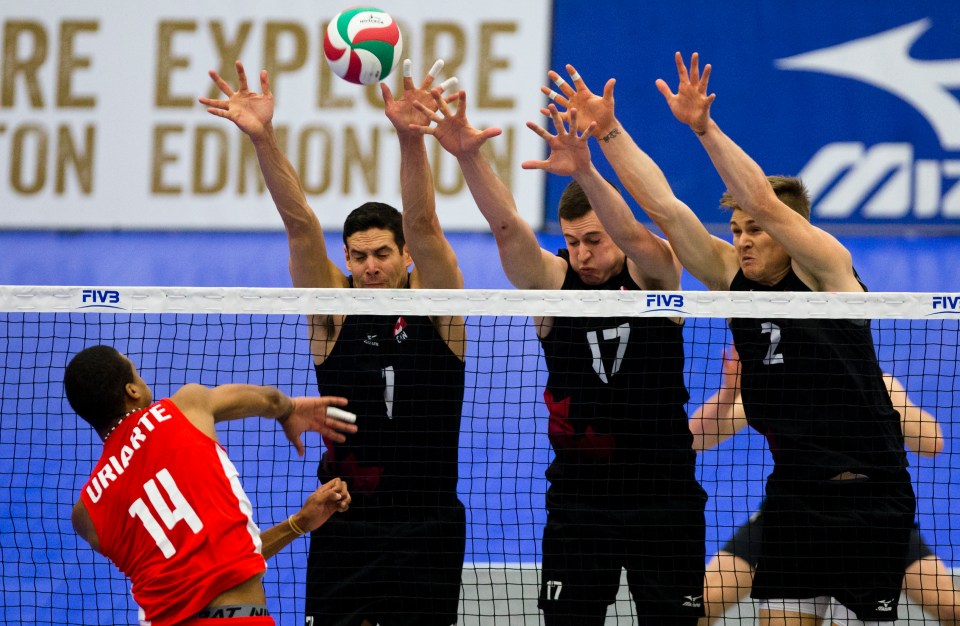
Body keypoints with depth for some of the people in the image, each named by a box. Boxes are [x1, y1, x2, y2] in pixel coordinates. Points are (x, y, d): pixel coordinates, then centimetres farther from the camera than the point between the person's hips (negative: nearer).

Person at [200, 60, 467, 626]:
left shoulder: (434, 302, -2)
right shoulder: (333, 307, 1)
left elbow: (423, 225, -18)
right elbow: (300, 224, -11)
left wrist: (411, 138, -35)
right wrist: (263, 138, -24)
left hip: (427, 521, -1)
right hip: (346, 517, 1)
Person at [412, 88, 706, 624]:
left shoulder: (654, 274, -6)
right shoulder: (552, 282, -2)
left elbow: (637, 235, -27)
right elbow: (507, 226, -17)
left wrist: (584, 172, -45)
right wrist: (469, 158, -36)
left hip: (663, 497, -1)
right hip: (578, 496, 1)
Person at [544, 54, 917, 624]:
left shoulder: (826, 268, -9)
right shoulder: (734, 278, 6)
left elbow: (764, 201, -24)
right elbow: (663, 206, 2)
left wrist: (705, 127, -31)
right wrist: (608, 131, -4)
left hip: (871, 493, -5)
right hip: (796, 490, 5)